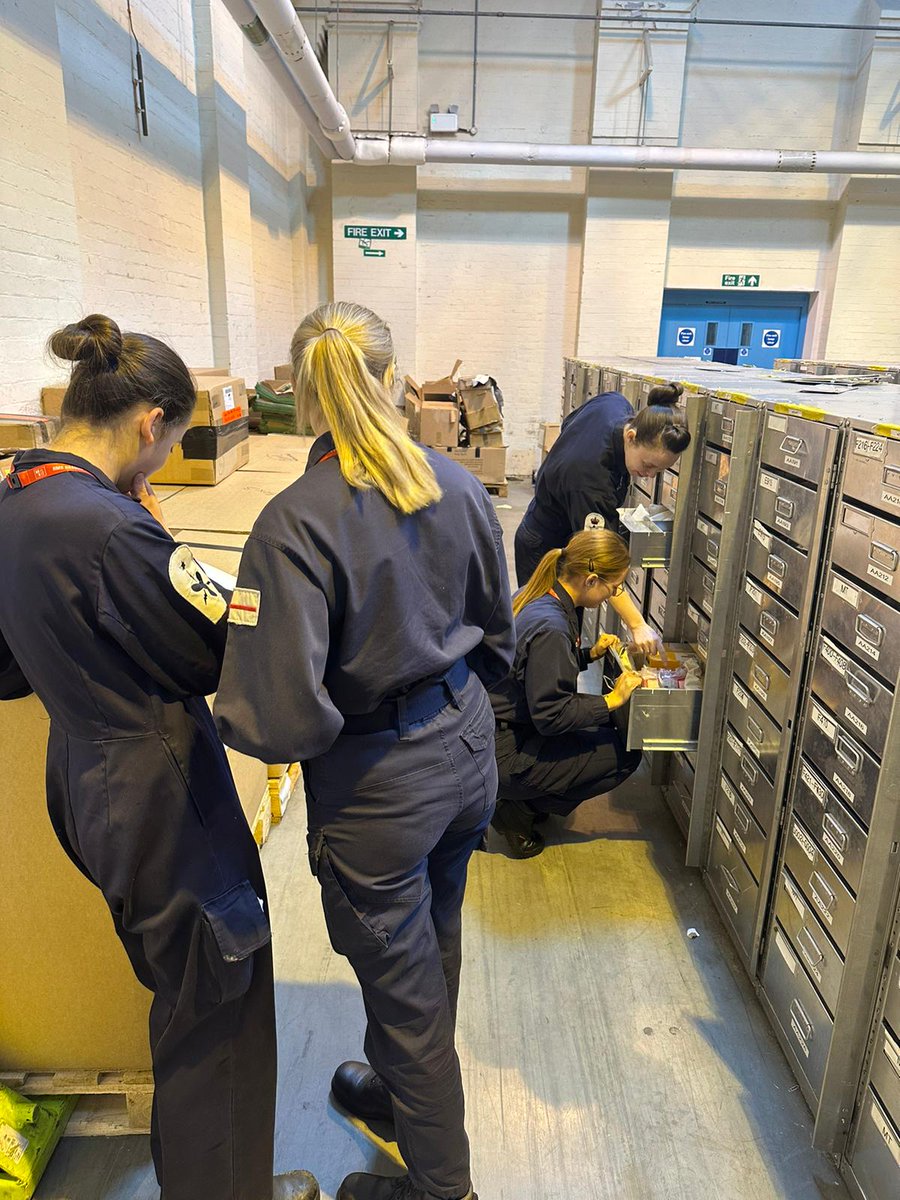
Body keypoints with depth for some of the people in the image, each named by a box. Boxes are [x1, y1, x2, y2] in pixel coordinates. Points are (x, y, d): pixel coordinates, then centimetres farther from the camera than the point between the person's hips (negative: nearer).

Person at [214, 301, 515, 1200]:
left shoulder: (295, 524, -25)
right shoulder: (457, 486, -5)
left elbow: (280, 717, -27)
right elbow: (497, 635, 6)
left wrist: (225, 717, -5)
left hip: (378, 785, -6)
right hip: (465, 750, 7)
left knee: (404, 982, 17)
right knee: (431, 948, 28)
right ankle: (397, 1086, 57)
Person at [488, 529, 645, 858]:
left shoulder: (535, 594, 1)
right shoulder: (549, 627, -28)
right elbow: (550, 715, -23)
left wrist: (589, 654, 6)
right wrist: (612, 700, -14)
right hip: (503, 755, -10)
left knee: (603, 730, 19)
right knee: (625, 754, -2)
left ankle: (523, 800, 17)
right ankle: (518, 810, 2)